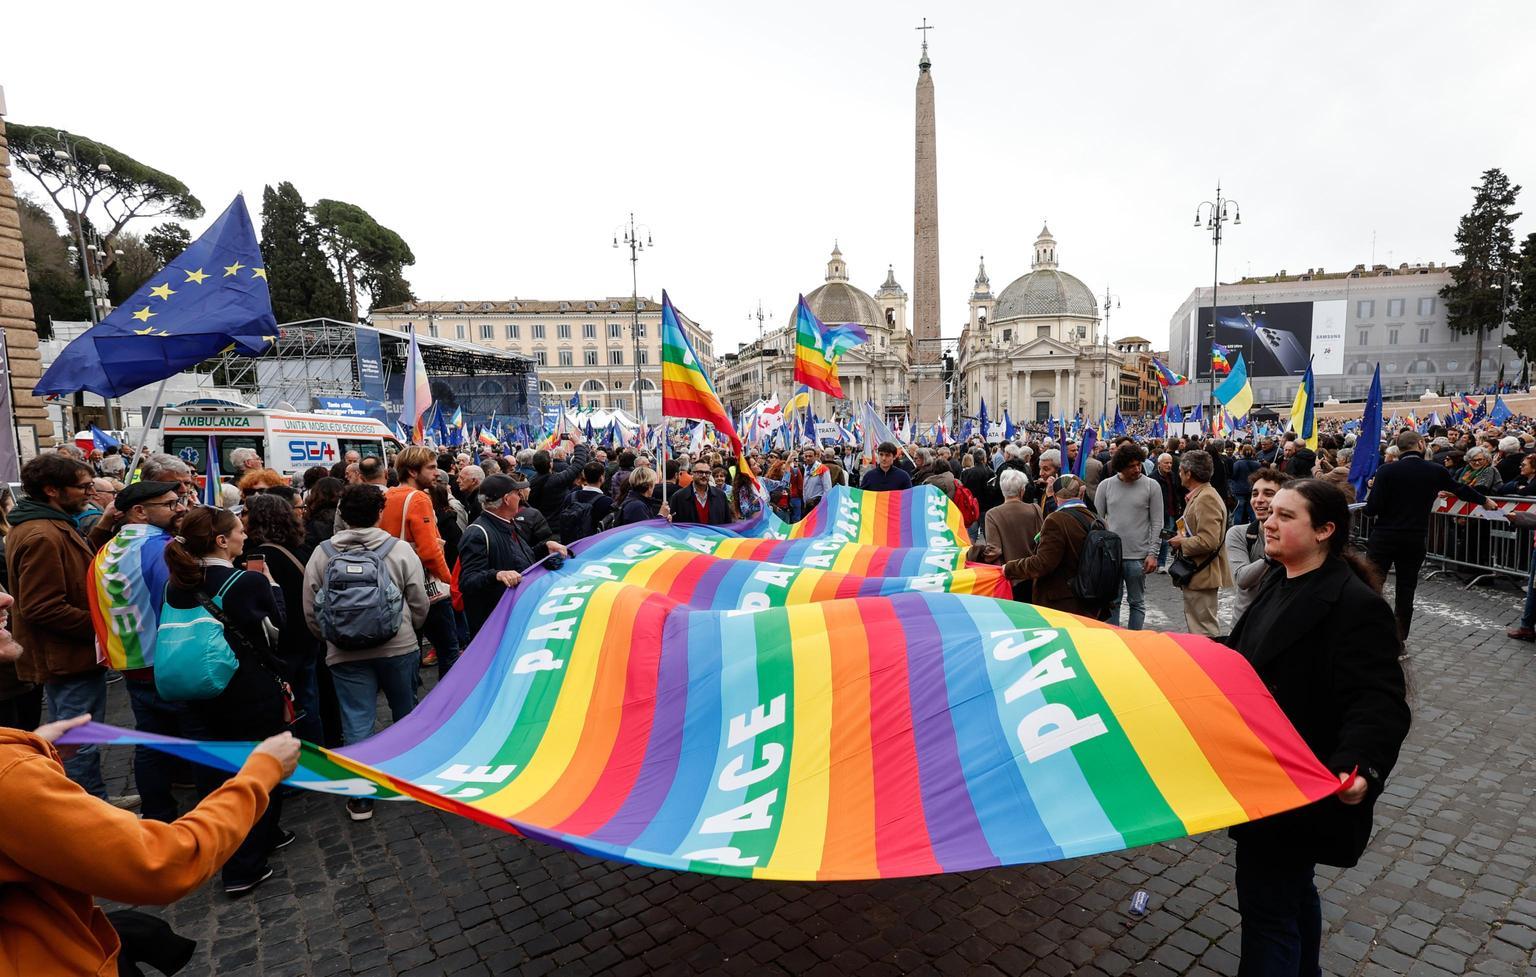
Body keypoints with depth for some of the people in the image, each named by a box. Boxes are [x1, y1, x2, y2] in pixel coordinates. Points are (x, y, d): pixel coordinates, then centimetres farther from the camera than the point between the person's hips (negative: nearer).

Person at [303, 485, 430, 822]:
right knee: (406, 712, 19)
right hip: (399, 647, 0)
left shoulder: (321, 554, -3)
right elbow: (420, 604, -3)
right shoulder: (401, 550, -8)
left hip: (346, 654, 1)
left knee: (357, 722, 7)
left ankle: (361, 797, 12)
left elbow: (311, 611, 3)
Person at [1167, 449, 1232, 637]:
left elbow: (1208, 541, -26)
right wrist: (1183, 537, 9)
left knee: (1203, 632, -2)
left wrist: (1181, 543, -13)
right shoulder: (1199, 496, 12)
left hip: (1202, 575, -10)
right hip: (1196, 572, 10)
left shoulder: (1206, 498, -19)